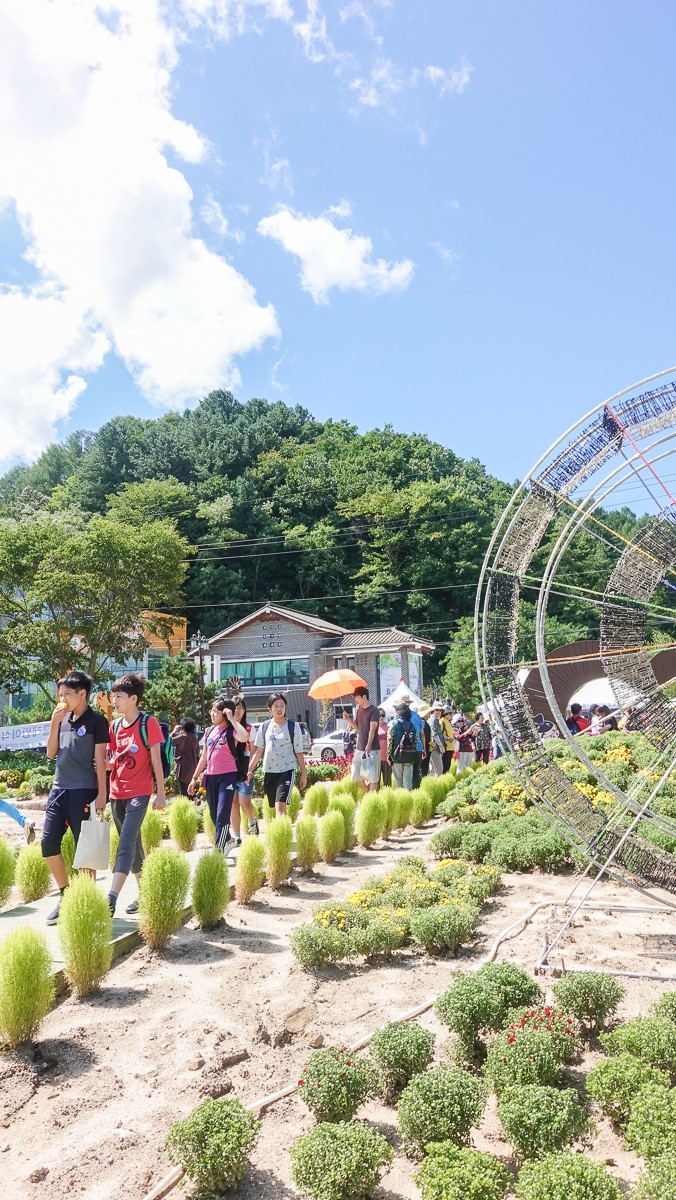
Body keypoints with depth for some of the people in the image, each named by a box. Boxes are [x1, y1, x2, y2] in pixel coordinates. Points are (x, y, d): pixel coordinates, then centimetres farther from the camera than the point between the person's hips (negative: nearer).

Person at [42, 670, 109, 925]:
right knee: (48, 843, 4)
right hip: (59, 789, 7)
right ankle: (65, 894, 20)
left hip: (84, 792, -6)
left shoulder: (96, 721, -7)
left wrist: (101, 794, -12)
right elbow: (51, 753, 11)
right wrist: (54, 724, -2)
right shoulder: (63, 719, 11)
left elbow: (100, 760, -8)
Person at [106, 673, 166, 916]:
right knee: (132, 844, 14)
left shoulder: (148, 723, -9)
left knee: (126, 843, -14)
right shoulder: (114, 726, 8)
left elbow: (156, 759, -7)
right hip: (117, 793, 7)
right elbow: (112, 761, 13)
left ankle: (112, 898, -17)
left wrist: (161, 793, -7)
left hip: (139, 793, -6)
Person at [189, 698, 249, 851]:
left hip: (227, 776, -7)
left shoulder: (231, 731, -8)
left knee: (222, 814, -11)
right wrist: (195, 778, 16)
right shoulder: (209, 731, 11)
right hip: (210, 776, 7)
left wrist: (231, 718, -23)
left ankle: (219, 850, -8)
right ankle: (228, 839, 35)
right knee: (214, 815, 13)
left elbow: (245, 737, -32)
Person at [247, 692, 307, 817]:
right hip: (269, 770, 4)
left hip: (287, 769, -4)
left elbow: (299, 752, 2)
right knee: (275, 807, 9)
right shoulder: (264, 727, 7)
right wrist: (250, 769, 6)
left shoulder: (293, 726, 0)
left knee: (280, 805, -16)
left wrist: (303, 773, 1)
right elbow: (259, 750, 11)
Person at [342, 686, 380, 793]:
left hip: (372, 749, -8)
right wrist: (348, 719, 5)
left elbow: (372, 729, -19)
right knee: (356, 776, 8)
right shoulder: (359, 710, 13)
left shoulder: (373, 710, -10)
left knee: (373, 777, -3)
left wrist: (369, 746, -29)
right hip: (359, 748, 8)